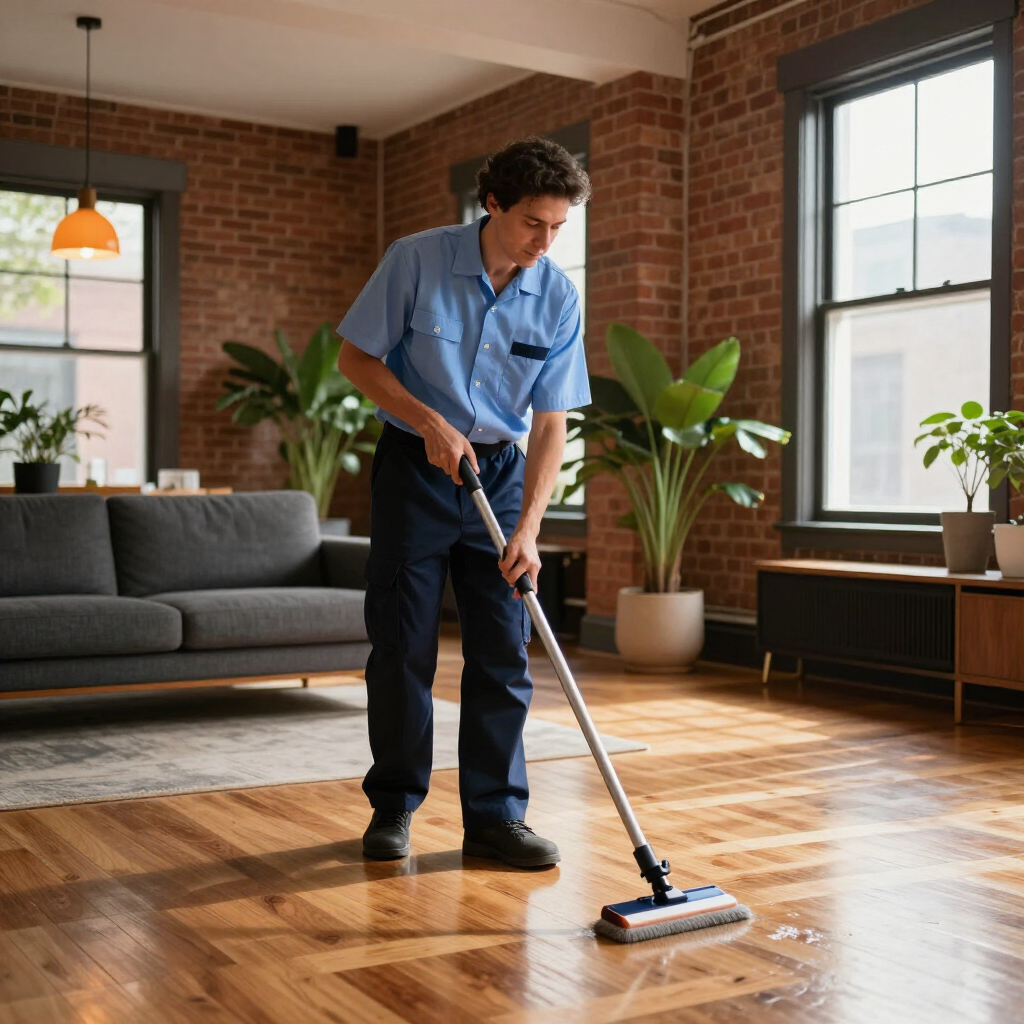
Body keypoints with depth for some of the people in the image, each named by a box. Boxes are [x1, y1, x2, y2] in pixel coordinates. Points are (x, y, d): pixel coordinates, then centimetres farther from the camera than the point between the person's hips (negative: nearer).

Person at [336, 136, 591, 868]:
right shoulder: (417, 261, -14)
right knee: (403, 648, 1)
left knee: (504, 654, 0)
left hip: (500, 473, 2)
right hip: (415, 468, -2)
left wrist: (527, 529, -16)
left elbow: (551, 423, -7)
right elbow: (357, 356, -6)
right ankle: (393, 806, 16)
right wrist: (431, 422, -18)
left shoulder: (559, 299, -7)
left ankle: (494, 815, 10)